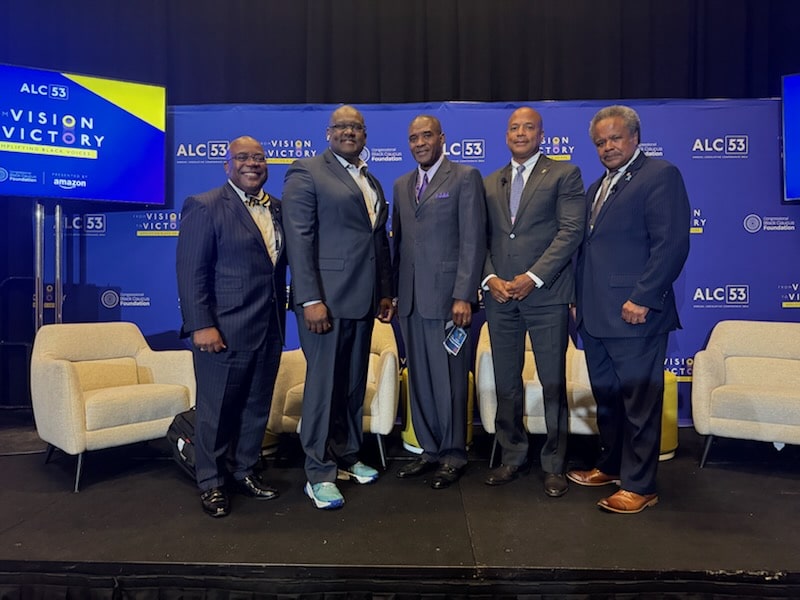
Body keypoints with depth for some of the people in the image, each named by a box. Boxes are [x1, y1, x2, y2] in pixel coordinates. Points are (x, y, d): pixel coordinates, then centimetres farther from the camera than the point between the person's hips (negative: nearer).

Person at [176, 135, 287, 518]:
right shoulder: (205, 207, -6)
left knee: (257, 407, 15)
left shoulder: (277, 209, 11)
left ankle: (244, 471, 33)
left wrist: (282, 316, 6)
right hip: (224, 330, -6)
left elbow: (281, 263, 12)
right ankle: (210, 483, 25)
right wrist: (202, 325, -18)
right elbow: (191, 272, -12)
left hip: (269, 329, 6)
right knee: (216, 410, 7)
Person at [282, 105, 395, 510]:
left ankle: (347, 457, 28)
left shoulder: (372, 182, 18)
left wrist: (385, 292, 14)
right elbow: (299, 239, -12)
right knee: (324, 383, 0)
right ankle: (319, 473, 12)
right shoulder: (306, 172, -4)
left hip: (363, 298, 7)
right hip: (325, 297, -7)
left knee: (354, 383, 14)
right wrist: (310, 300, -18)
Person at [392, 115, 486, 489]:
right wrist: (392, 292, 10)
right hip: (410, 299, 6)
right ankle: (430, 450, 24)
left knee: (449, 380, 2)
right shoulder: (402, 186, 18)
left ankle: (453, 455, 17)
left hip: (447, 295, -5)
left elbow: (473, 240, -7)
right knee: (419, 379, 10)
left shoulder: (465, 177, 0)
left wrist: (463, 295, -14)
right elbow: (398, 241, 16)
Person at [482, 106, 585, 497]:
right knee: (506, 384, 10)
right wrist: (490, 279, -5)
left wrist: (533, 277, -15)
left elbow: (571, 231, -7)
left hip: (546, 295, -4)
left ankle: (553, 465, 17)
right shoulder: (490, 183, 16)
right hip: (500, 297, 4)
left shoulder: (564, 174, 3)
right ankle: (512, 457, 24)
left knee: (553, 384, 3)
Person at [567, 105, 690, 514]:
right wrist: (577, 299, 15)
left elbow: (672, 243, -15)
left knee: (639, 404, 2)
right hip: (594, 316, 8)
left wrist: (643, 299, -19)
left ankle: (639, 487, 14)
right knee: (607, 399, 18)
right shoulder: (596, 188, 20)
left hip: (633, 315, -8)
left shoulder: (660, 175, -5)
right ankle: (611, 466, 33)